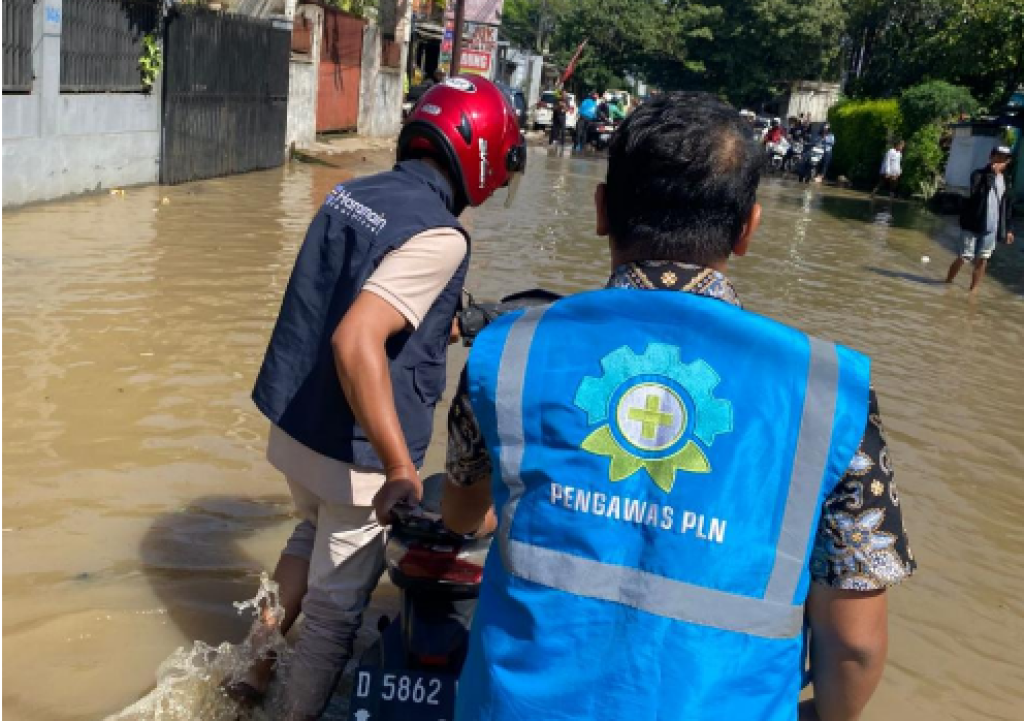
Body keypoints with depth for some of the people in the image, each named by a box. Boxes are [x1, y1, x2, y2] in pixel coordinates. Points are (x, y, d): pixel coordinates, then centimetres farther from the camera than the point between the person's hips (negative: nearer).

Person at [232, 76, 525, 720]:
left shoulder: (351, 192, 2)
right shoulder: (439, 236, -23)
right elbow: (355, 341, -35)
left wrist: (439, 318, 27)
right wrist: (400, 467, -33)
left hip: (290, 422, 8)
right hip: (354, 450, -8)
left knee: (314, 534, 33)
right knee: (338, 600, 12)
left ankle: (257, 664, 46)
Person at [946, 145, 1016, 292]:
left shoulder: (1006, 180, 11)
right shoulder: (979, 174, -5)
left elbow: (1008, 206, 16)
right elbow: (975, 192, -24)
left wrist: (1007, 229, 13)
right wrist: (991, 174, -23)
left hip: (992, 228, 5)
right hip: (974, 225, -5)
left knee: (982, 260, 5)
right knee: (964, 257, -3)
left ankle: (973, 291, 14)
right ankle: (947, 284, 14)